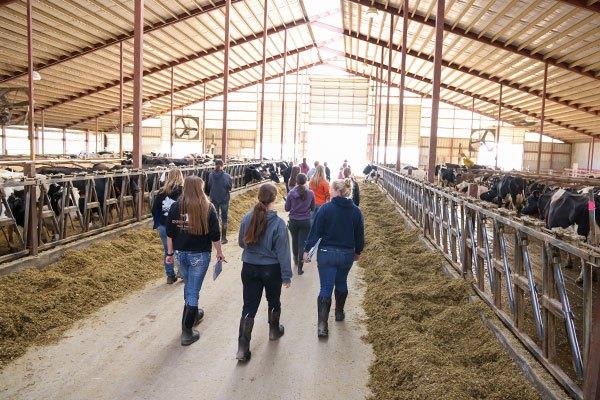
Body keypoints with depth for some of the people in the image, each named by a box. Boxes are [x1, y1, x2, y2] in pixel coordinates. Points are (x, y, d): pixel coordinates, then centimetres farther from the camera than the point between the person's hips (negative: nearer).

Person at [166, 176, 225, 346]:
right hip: (199, 255, -4)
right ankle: (187, 332, 7)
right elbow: (215, 235, -8)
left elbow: (170, 233, 2)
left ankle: (193, 314, 47)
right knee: (193, 291, 2)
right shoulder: (208, 208, -12)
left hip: (181, 253, 4)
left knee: (188, 286, 24)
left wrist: (170, 253, 13)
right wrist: (219, 253, 5)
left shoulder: (175, 207, -3)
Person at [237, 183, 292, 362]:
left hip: (249, 268, 3)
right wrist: (286, 275, -5)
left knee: (249, 307, 8)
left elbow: (241, 242, 5)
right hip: (271, 270, -2)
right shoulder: (278, 223, -19)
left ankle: (243, 348, 5)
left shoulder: (247, 218, -8)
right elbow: (283, 253, -14)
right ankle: (274, 331, 44)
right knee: (274, 301, 23)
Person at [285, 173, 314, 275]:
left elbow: (287, 208, -4)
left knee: (295, 241, 22)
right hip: (306, 222, -1)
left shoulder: (291, 193, -11)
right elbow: (312, 208, 3)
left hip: (293, 221, 1)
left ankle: (296, 259, 41)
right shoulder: (310, 193, -9)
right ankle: (300, 266, 0)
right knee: (302, 243, 3)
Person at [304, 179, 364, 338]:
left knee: (326, 288, -1)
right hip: (347, 255, 3)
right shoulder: (356, 211, -1)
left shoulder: (326, 209, -12)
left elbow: (315, 231, -10)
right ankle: (339, 313, 41)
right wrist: (358, 252, 21)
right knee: (341, 283, 24)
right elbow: (360, 234, 6)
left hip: (326, 254, -3)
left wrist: (307, 250, -1)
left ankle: (322, 325, -7)